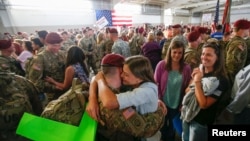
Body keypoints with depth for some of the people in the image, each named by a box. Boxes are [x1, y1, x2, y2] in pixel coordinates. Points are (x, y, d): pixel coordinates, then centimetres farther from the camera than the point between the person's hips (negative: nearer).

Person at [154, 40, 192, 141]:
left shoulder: (186, 68, -11)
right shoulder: (161, 65, -16)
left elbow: (187, 88, -4)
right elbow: (156, 83, -11)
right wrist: (158, 100, -13)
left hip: (177, 105, 1)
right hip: (163, 103, -1)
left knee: (173, 128, 25)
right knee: (163, 125, 25)